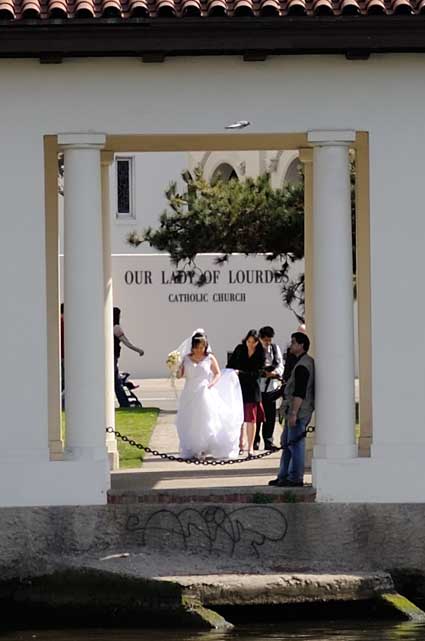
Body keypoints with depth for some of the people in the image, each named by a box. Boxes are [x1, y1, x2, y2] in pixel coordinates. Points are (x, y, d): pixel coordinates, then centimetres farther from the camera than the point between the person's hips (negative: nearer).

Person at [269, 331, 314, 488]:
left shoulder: (302, 366, -17)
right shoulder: (306, 362, 17)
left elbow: (299, 393, -24)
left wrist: (294, 413, -25)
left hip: (299, 411, -11)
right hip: (293, 410, 11)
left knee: (295, 444, -6)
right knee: (286, 443, 15)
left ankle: (295, 478, -3)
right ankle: (283, 477, 20)